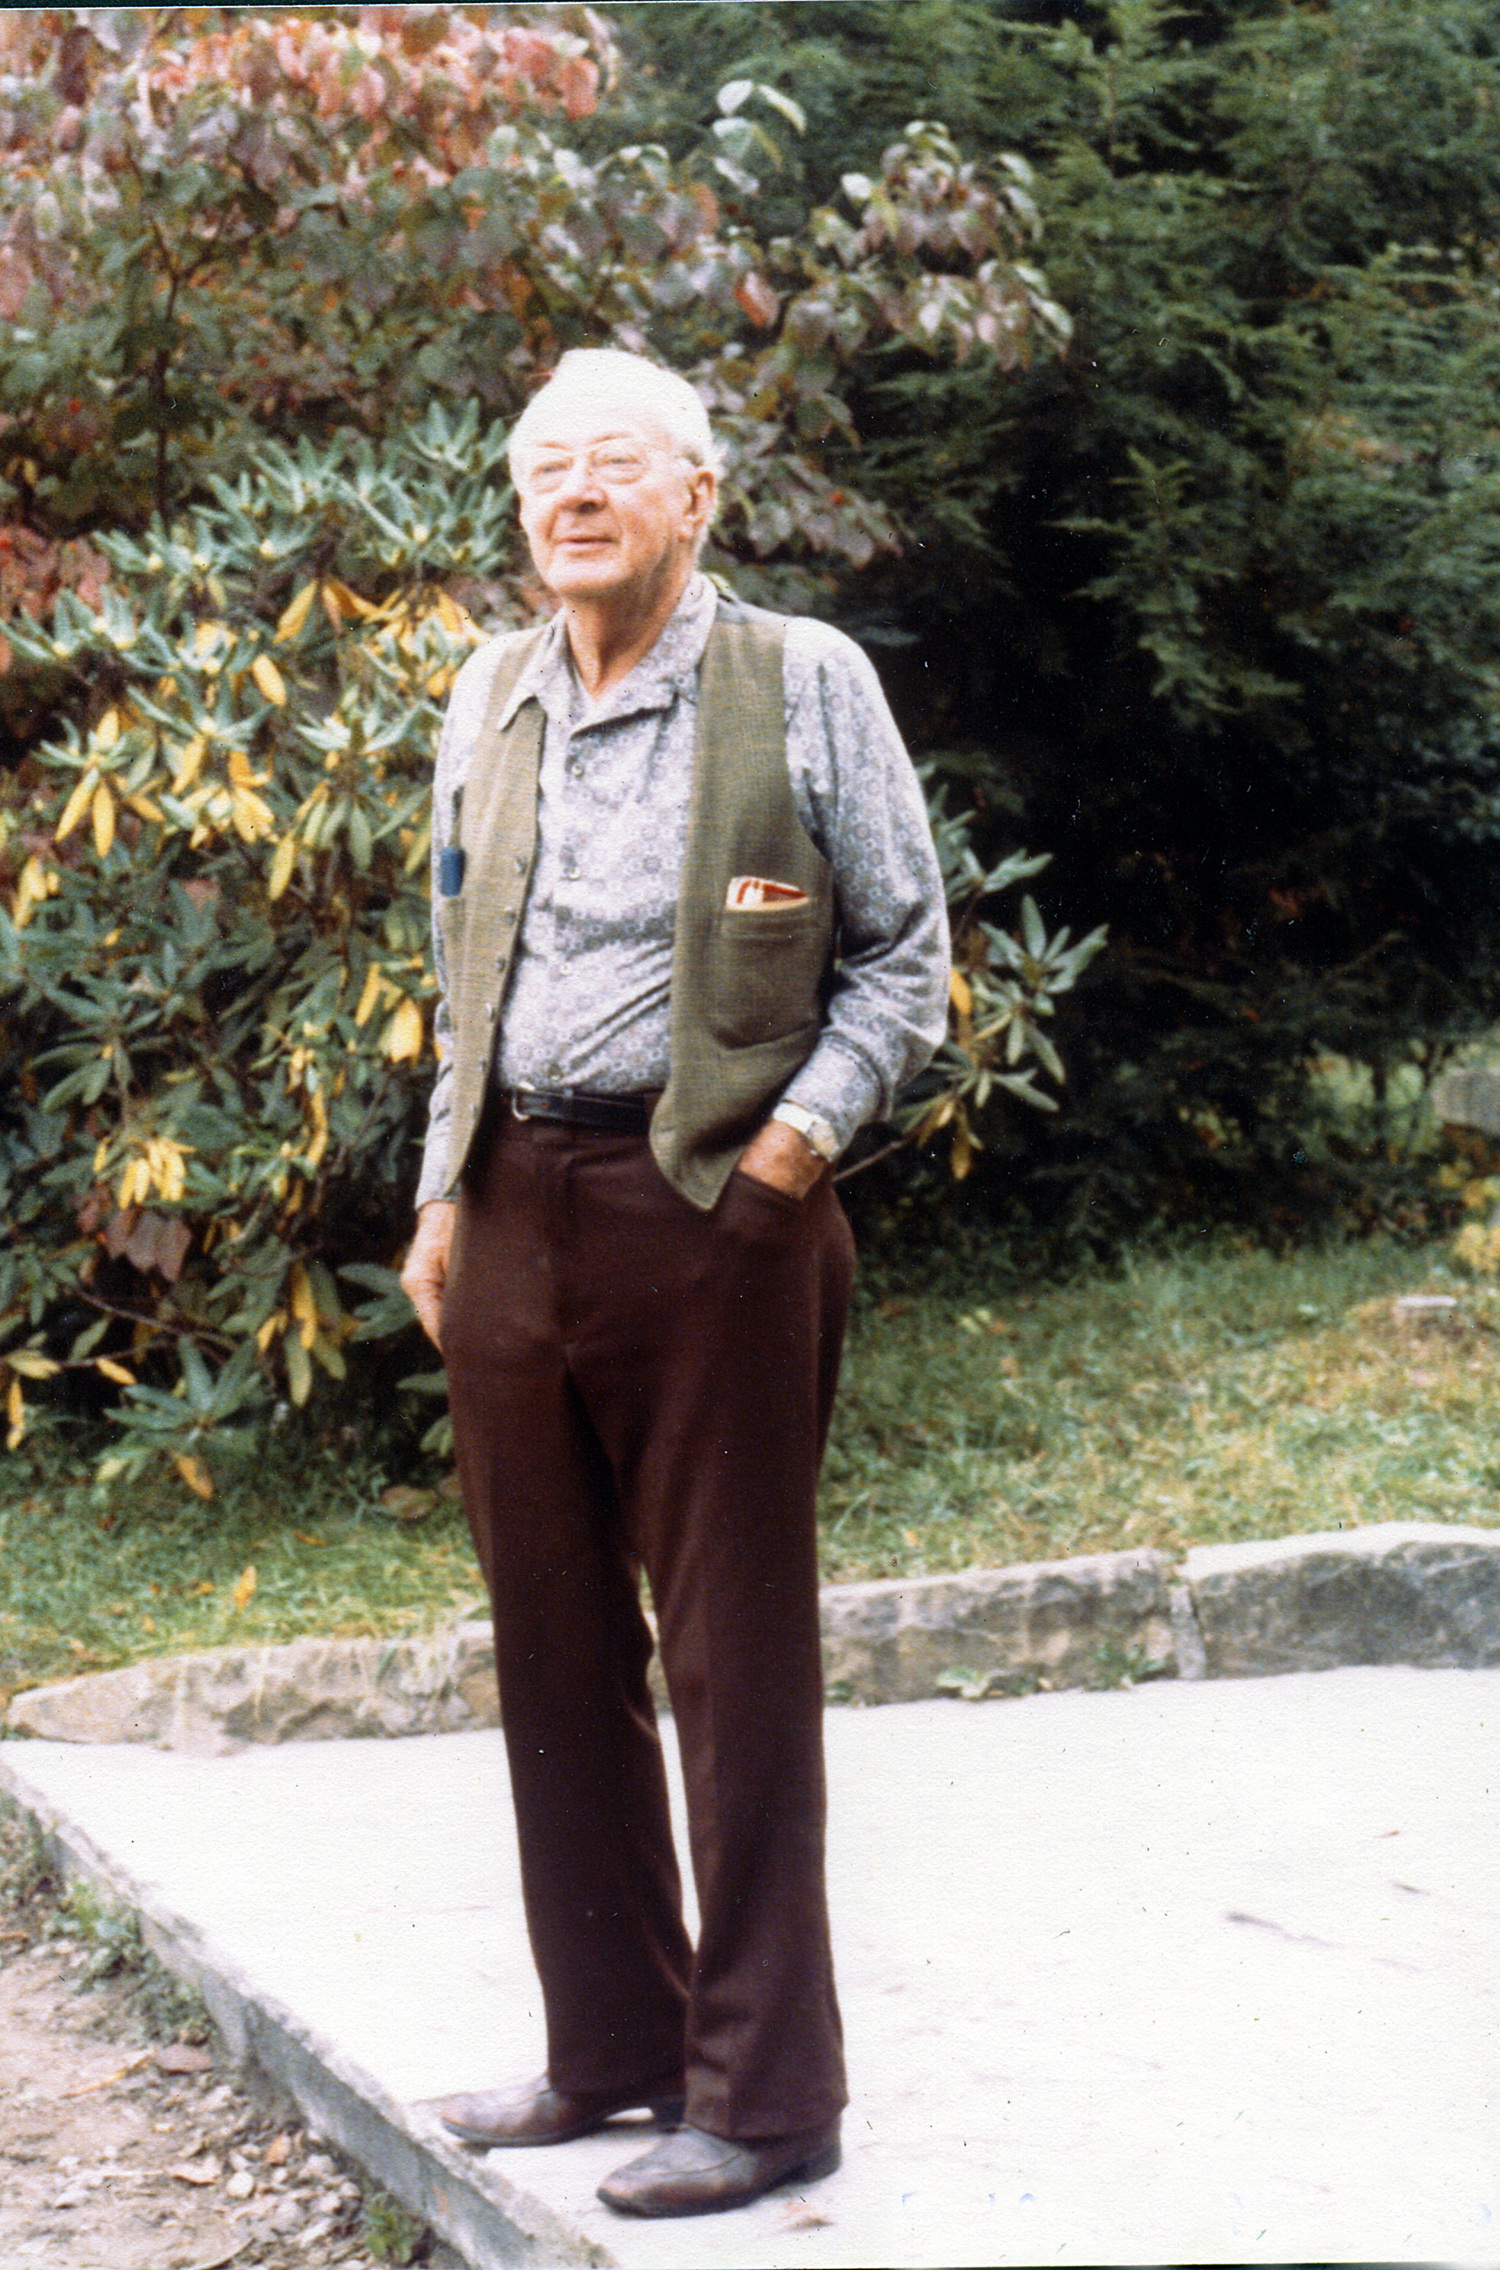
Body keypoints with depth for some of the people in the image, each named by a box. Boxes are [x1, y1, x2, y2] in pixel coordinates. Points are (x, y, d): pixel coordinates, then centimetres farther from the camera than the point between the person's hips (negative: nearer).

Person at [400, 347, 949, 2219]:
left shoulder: (802, 682, -2)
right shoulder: (489, 698, 13)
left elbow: (905, 953, 1)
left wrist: (801, 1133, -11)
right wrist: (443, 1192, 15)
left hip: (709, 1207, -6)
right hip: (510, 1213, 6)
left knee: (735, 1659, -2)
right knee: (555, 1646, 12)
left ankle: (761, 2098, 7)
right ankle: (611, 2047, 25)